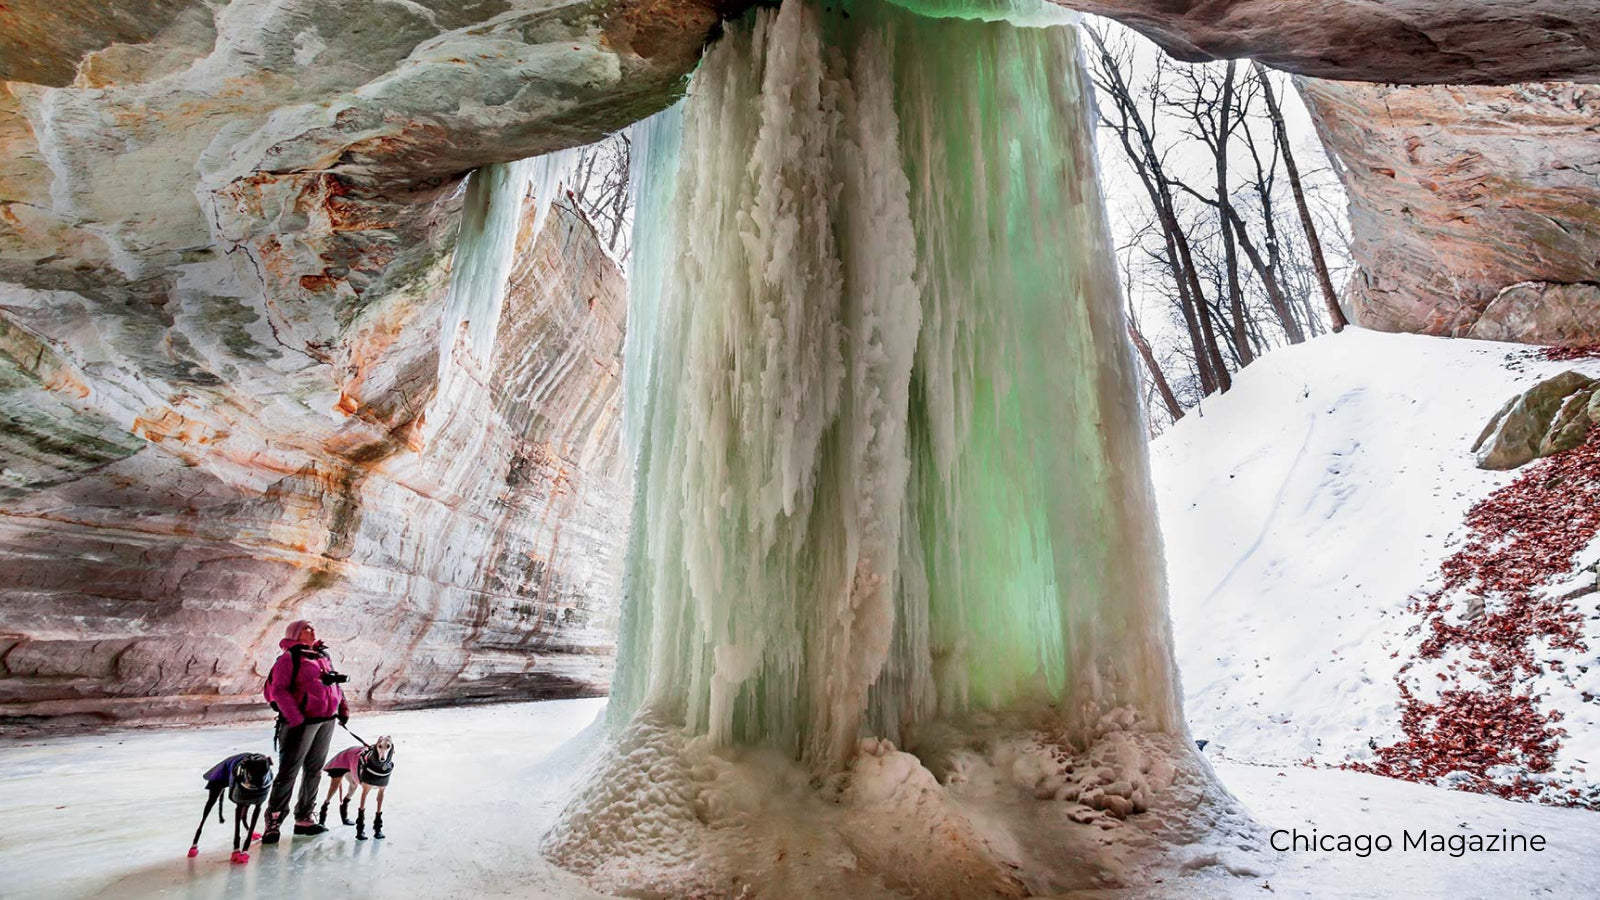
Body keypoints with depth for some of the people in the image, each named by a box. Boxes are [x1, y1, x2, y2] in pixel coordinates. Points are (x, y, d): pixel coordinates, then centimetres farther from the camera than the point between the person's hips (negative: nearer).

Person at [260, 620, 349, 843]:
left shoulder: (324, 655, 15)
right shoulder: (289, 658, -7)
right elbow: (278, 690, -14)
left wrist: (343, 708, 12)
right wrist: (296, 719, -20)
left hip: (327, 720, 7)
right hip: (301, 722, -7)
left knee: (314, 772, 14)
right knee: (288, 772, -5)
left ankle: (304, 819, 24)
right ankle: (273, 822, 7)